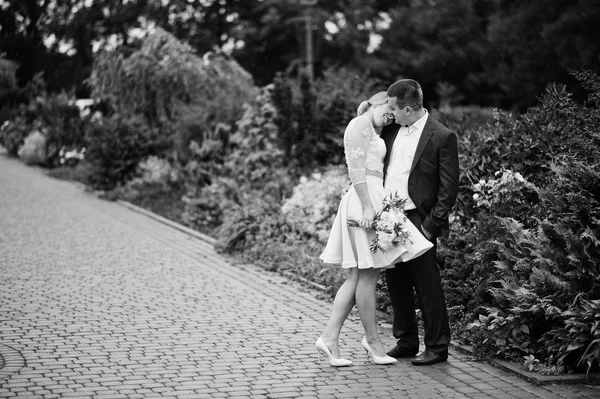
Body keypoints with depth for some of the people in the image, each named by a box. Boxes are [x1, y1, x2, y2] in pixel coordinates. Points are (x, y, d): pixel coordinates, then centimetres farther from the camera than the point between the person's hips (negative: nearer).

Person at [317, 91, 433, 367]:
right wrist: (367, 206, -21)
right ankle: (372, 340, 2)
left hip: (371, 200, 10)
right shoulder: (360, 124, -4)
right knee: (368, 275, -4)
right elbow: (356, 169, -15)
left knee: (359, 276, 6)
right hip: (365, 200, -10)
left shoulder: (373, 132, 26)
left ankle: (330, 337, 4)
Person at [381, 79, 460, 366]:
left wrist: (431, 224, -13)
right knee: (396, 283, 12)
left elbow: (448, 188, -10)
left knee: (427, 285, -1)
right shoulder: (391, 130, 9)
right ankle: (406, 341, 24)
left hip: (417, 220, -7)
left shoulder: (441, 137, -9)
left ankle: (437, 347, 9)